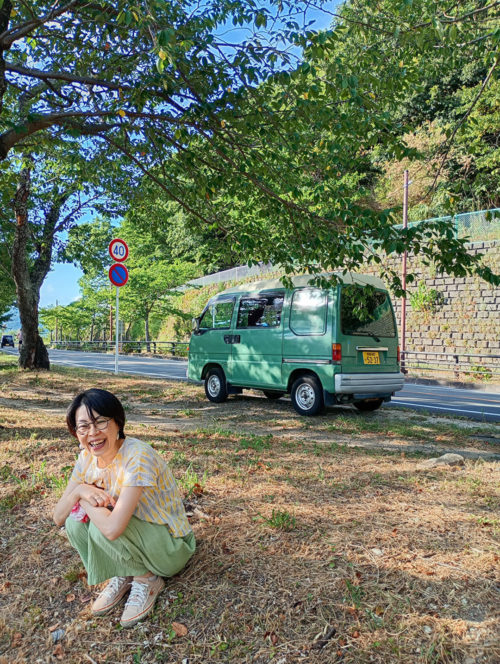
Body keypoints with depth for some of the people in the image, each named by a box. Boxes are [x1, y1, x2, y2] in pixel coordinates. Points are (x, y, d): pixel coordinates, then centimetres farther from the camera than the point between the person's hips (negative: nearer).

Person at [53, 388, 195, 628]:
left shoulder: (138, 456, -31)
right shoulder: (88, 457, -8)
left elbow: (113, 528, -39)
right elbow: (58, 517, -4)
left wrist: (84, 499, -20)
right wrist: (79, 491, -25)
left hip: (171, 547, -6)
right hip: (138, 541, 7)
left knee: (104, 526, -28)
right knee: (76, 522, -14)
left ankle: (147, 580, -1)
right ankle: (123, 577, 8)